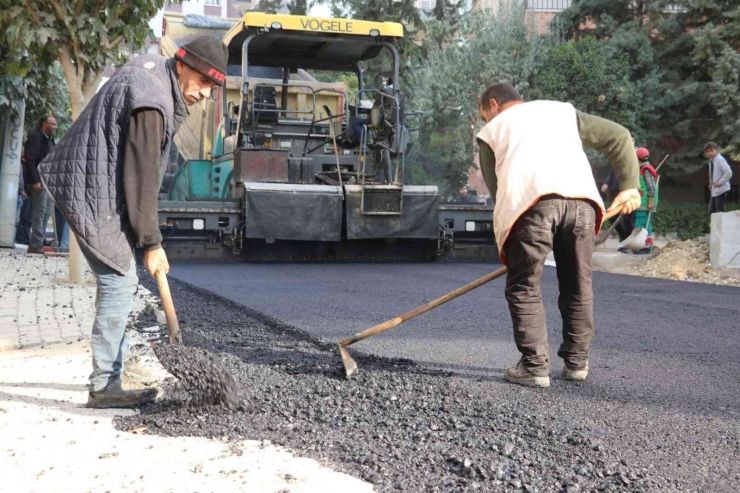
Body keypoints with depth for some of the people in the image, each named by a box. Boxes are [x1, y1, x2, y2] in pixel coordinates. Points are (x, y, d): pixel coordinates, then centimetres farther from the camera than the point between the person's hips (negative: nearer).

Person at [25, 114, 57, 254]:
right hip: (39, 180, -9)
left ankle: (38, 242, 15)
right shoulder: (35, 137, -9)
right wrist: (35, 180, -23)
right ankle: (36, 245, -9)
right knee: (40, 211, -10)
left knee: (47, 212, 10)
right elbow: (30, 160, -17)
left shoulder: (49, 139, 19)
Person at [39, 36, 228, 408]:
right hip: (96, 196, -11)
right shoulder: (152, 102, -23)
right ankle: (104, 386, -4)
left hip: (95, 187, 11)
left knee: (120, 282, 14)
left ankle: (111, 368, 22)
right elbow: (141, 177, -23)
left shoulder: (151, 67, 9)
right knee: (119, 284, -10)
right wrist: (152, 243, -18)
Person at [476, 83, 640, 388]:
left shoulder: (490, 131, 27)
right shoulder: (563, 111, 33)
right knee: (578, 288, 17)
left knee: (524, 288, 9)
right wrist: (629, 187, 27)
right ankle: (576, 363, 25)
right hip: (581, 200, 3)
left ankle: (535, 366, 4)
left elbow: (496, 186, 19)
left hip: (530, 201, -3)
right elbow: (619, 136, 27)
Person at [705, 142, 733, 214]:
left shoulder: (719, 159, -17)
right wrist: (711, 184, 10)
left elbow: (729, 173, -24)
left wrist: (719, 182, -19)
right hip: (714, 191, 10)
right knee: (712, 212, 10)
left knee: (719, 212, -8)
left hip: (721, 190, -10)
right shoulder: (711, 161, 11)